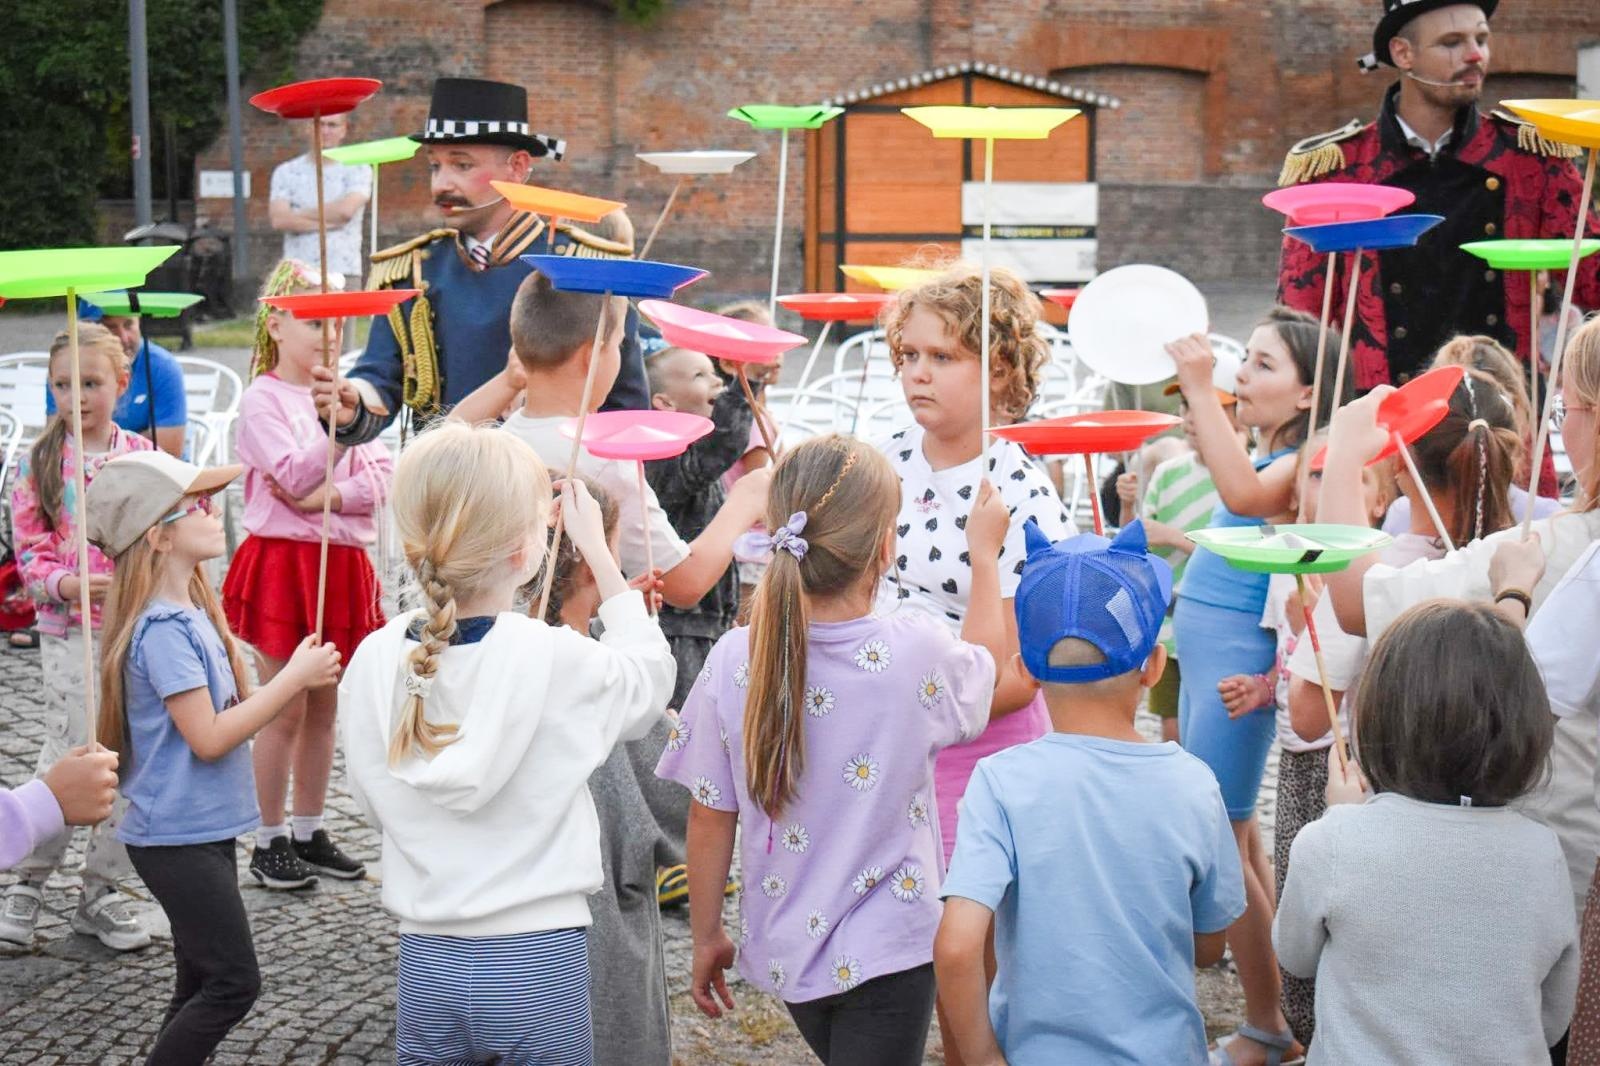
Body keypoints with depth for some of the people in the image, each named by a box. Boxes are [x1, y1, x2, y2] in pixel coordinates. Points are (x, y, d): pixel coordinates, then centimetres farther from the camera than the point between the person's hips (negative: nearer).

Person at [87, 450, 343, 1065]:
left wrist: (296, 678, 0)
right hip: (179, 838, -10)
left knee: (202, 982, 15)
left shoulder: (193, 611, 9)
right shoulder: (165, 628, -21)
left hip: (205, 830, 10)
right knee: (235, 980, -6)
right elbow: (207, 737, -23)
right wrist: (293, 679, -19)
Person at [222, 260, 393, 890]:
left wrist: (332, 494, -14)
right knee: (284, 712, 0)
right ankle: (269, 843, 10)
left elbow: (383, 476, 2)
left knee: (323, 708, 12)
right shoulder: (263, 399, -7)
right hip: (284, 560, -6)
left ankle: (309, 833, 23)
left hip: (340, 561, 6)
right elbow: (297, 479, -18)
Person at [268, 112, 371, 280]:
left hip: (343, 274, -1)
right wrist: (325, 223, -8)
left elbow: (346, 210, -10)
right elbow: (278, 220, -2)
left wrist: (301, 214, -1)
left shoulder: (358, 170, 7)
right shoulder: (286, 172, 12)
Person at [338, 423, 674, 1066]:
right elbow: (650, 677, 6)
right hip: (540, 964, -3)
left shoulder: (374, 661, -6)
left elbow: (374, 802, 6)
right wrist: (600, 555, 10)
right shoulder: (558, 660, -15)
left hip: (424, 964, 3)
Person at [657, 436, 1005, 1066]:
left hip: (782, 949, 4)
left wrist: (706, 937, 11)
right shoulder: (916, 652, -18)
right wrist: (984, 555, 22)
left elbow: (709, 819, -4)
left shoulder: (735, 661, -12)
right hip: (885, 952, -4)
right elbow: (984, 664, 7)